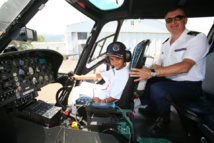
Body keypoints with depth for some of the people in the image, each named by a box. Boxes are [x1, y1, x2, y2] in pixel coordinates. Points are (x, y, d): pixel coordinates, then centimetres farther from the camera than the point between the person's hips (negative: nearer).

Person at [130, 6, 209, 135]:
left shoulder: (198, 38, -12)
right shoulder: (166, 44, 12)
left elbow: (184, 67, -27)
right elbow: (157, 65, 12)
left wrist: (152, 73, -33)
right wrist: (147, 71, -13)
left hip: (189, 86, -7)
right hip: (167, 81, 7)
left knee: (157, 89, -32)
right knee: (139, 79, -3)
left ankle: (164, 118, 0)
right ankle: (151, 108, 17)